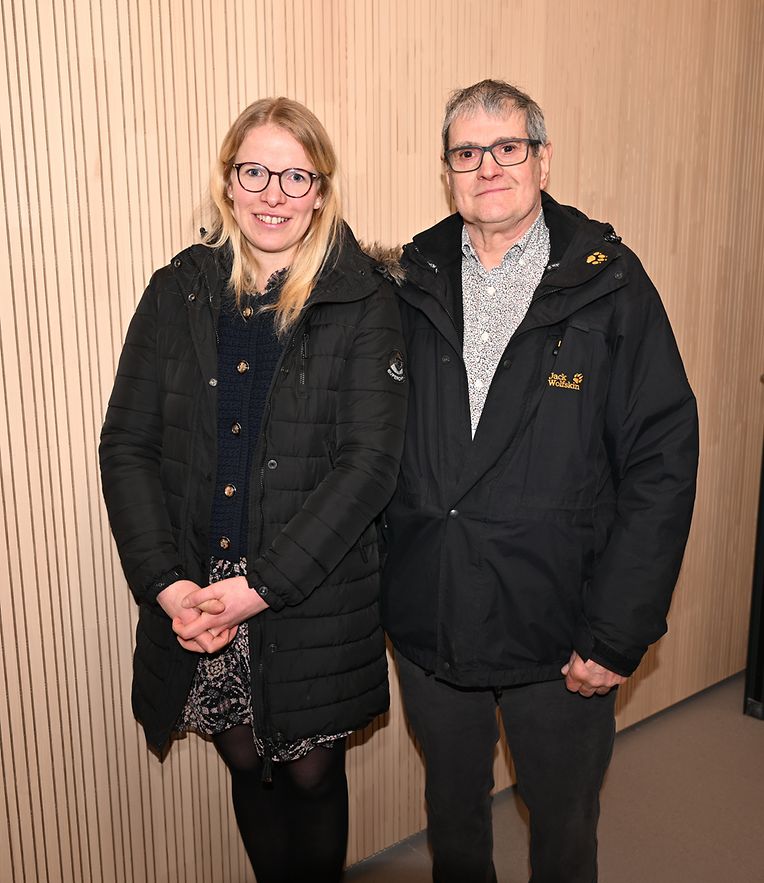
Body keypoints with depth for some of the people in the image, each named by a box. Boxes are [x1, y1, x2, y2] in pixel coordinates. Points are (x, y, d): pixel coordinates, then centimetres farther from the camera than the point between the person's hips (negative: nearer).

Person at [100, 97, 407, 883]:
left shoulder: (363, 302, -6)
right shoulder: (177, 293, 2)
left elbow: (369, 461, -13)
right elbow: (126, 444, 0)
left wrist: (260, 587, -17)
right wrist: (167, 584, -11)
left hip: (313, 603, -2)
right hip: (194, 602, 3)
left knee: (311, 774, 15)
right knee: (248, 769, 20)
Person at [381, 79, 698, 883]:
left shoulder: (609, 284, -8)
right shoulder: (411, 283, 0)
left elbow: (663, 463, -10)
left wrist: (617, 635, -13)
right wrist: (373, 588, 1)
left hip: (557, 636, -2)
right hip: (425, 627, 3)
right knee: (452, 808, 25)